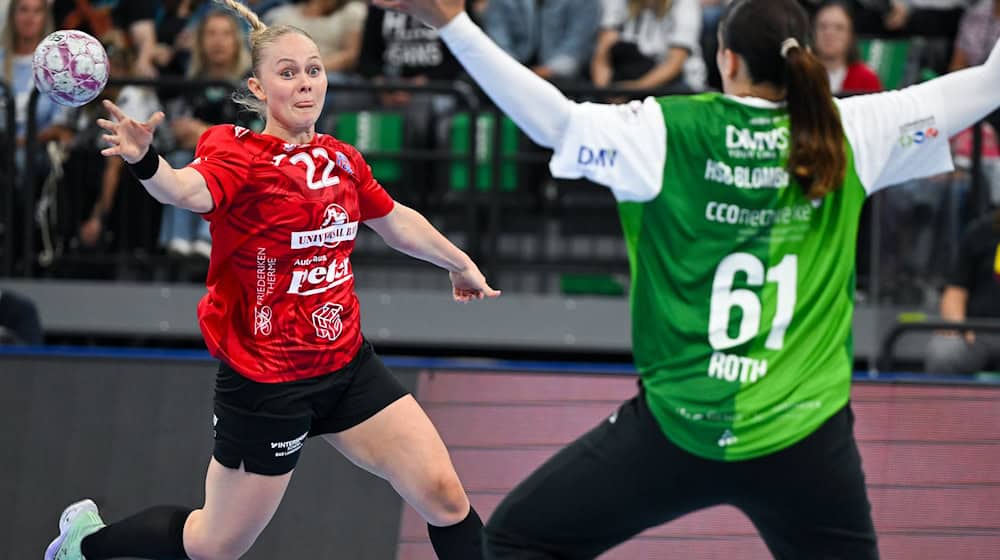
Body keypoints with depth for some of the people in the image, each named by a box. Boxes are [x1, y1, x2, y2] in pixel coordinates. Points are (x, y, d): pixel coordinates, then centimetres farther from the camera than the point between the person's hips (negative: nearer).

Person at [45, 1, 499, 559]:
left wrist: (460, 262, 36)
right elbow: (192, 190, -38)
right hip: (265, 381, -5)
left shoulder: (342, 160, 4)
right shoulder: (239, 153, -14)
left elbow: (396, 221, 24)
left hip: (348, 366, 5)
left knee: (444, 495, -8)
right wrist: (146, 163, -60)